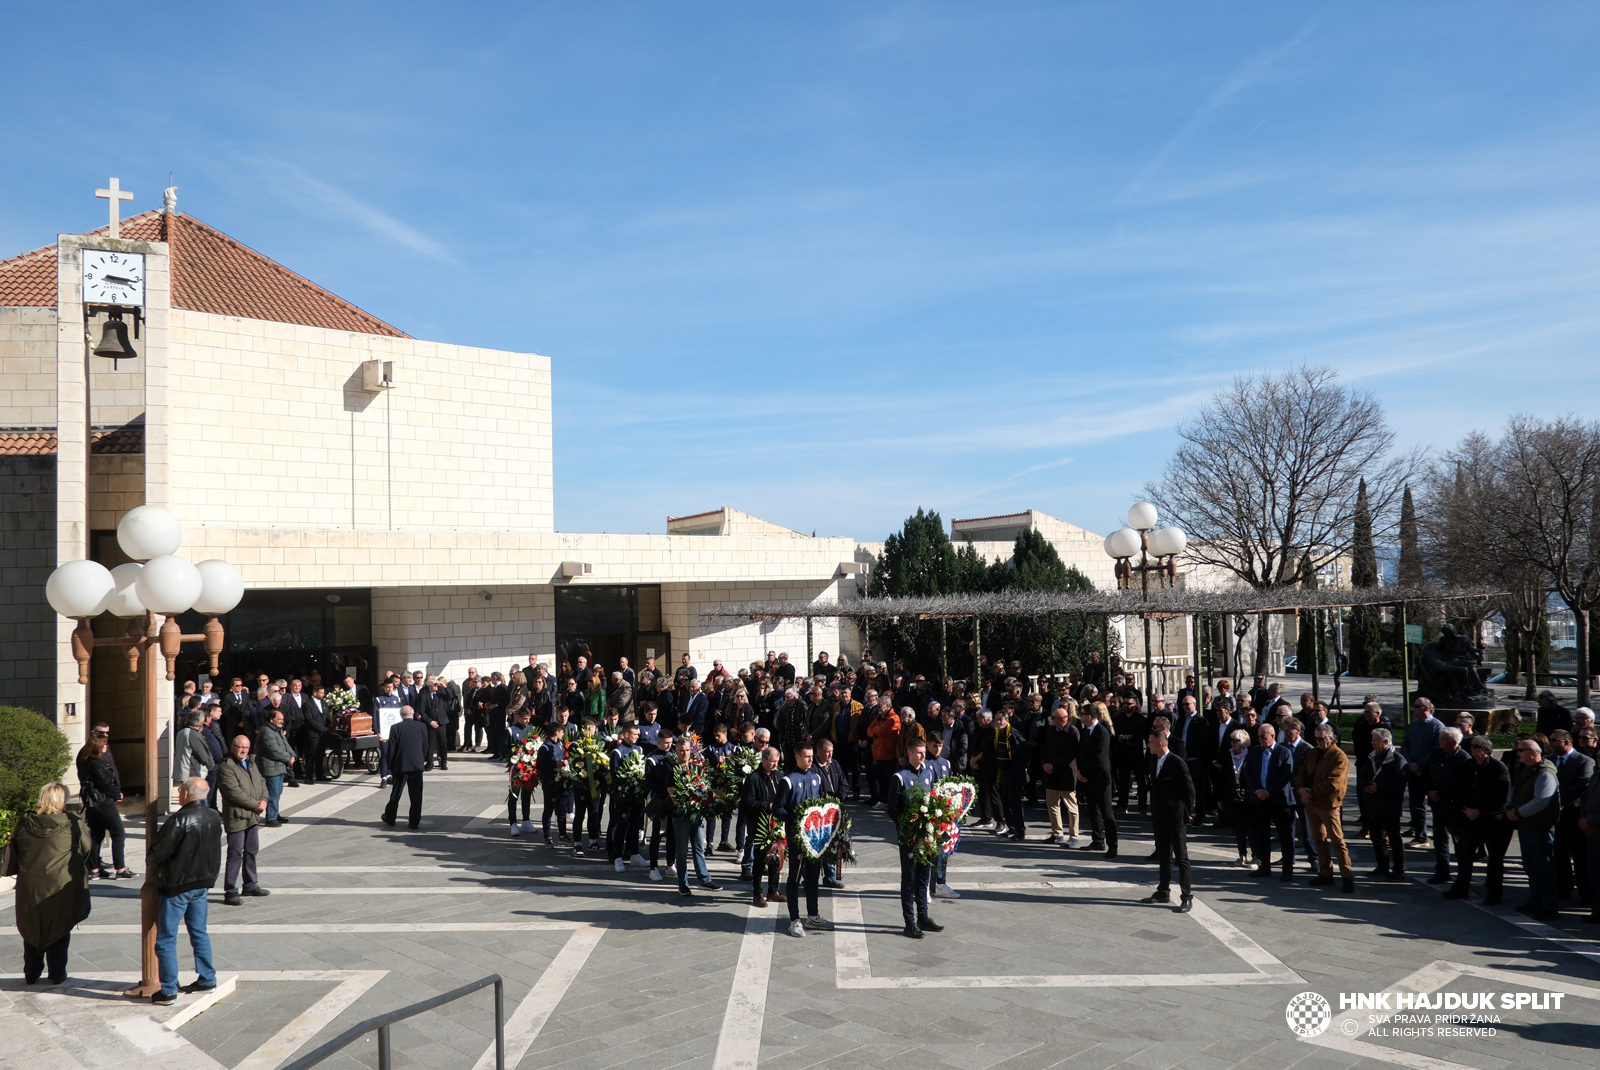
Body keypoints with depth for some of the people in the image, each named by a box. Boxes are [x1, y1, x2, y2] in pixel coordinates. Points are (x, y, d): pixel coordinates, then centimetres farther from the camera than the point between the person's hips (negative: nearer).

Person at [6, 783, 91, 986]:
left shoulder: (24, 824, -4)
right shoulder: (72, 824, -13)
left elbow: (12, 855, 6)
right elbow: (86, 849, -2)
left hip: (30, 889, 3)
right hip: (61, 890, -3)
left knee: (32, 930, 17)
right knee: (59, 932, 10)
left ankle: (31, 974, 23)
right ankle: (56, 974, 15)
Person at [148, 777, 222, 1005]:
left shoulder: (178, 820, -21)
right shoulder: (214, 819, 2)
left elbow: (158, 853, -17)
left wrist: (152, 859, 5)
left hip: (176, 886, -7)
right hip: (202, 884, 7)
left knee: (166, 939, 2)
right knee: (199, 933, 18)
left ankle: (168, 991, 5)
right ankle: (207, 979, 23)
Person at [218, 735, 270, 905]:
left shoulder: (251, 764, 14)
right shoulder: (226, 767, -14)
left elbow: (261, 782, 15)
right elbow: (235, 792, -21)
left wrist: (264, 799, -5)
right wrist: (256, 804, -17)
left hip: (253, 817, 8)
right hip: (236, 817, -8)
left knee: (252, 852, 16)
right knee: (235, 855, -5)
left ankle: (250, 885, 29)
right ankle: (230, 892, 1)